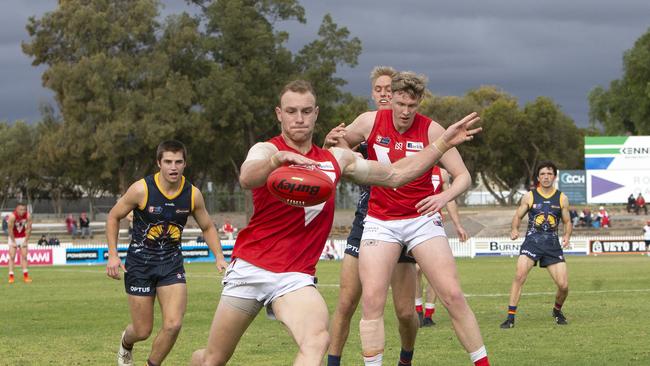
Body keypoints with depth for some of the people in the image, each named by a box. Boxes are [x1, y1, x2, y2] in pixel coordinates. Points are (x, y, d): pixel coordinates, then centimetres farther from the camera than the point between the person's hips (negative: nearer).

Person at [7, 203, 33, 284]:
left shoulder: (28, 216, -16)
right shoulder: (12, 216, -26)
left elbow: (28, 229, -8)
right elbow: (10, 230, -20)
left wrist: (26, 241, -9)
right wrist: (13, 242, -17)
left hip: (23, 237, 3)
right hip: (13, 237, -3)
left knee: (24, 256, 1)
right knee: (12, 257, -7)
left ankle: (25, 276, 3)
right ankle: (11, 276, -8)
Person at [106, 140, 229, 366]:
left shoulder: (193, 194, -6)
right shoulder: (141, 189, -16)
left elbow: (207, 228, 12)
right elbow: (114, 217, -2)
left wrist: (219, 258, 0)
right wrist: (113, 255, -8)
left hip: (172, 262, 2)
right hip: (139, 262, -2)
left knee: (173, 325, -15)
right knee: (142, 331, 3)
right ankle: (126, 343, 41)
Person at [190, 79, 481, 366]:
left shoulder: (337, 159, 11)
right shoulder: (267, 149, -5)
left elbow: (395, 175, 19)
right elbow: (246, 178, -30)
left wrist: (444, 143, 13)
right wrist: (278, 158, -51)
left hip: (296, 276, 2)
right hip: (250, 267, -2)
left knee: (317, 341, -28)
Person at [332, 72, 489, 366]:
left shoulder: (431, 130, -9)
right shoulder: (369, 122, -4)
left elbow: (463, 176, -6)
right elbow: (340, 142, 18)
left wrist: (444, 197, -26)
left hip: (422, 218, -1)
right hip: (380, 222, 1)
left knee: (453, 295, -7)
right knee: (372, 299, -11)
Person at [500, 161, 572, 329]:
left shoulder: (562, 198, 9)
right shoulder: (529, 197, 5)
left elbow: (567, 222, 15)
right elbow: (517, 216, 10)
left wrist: (567, 236, -5)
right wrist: (515, 229, -12)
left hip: (552, 243, 2)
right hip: (532, 240, -2)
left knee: (563, 285, -5)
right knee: (520, 275, -25)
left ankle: (557, 310, 28)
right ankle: (510, 316, -20)